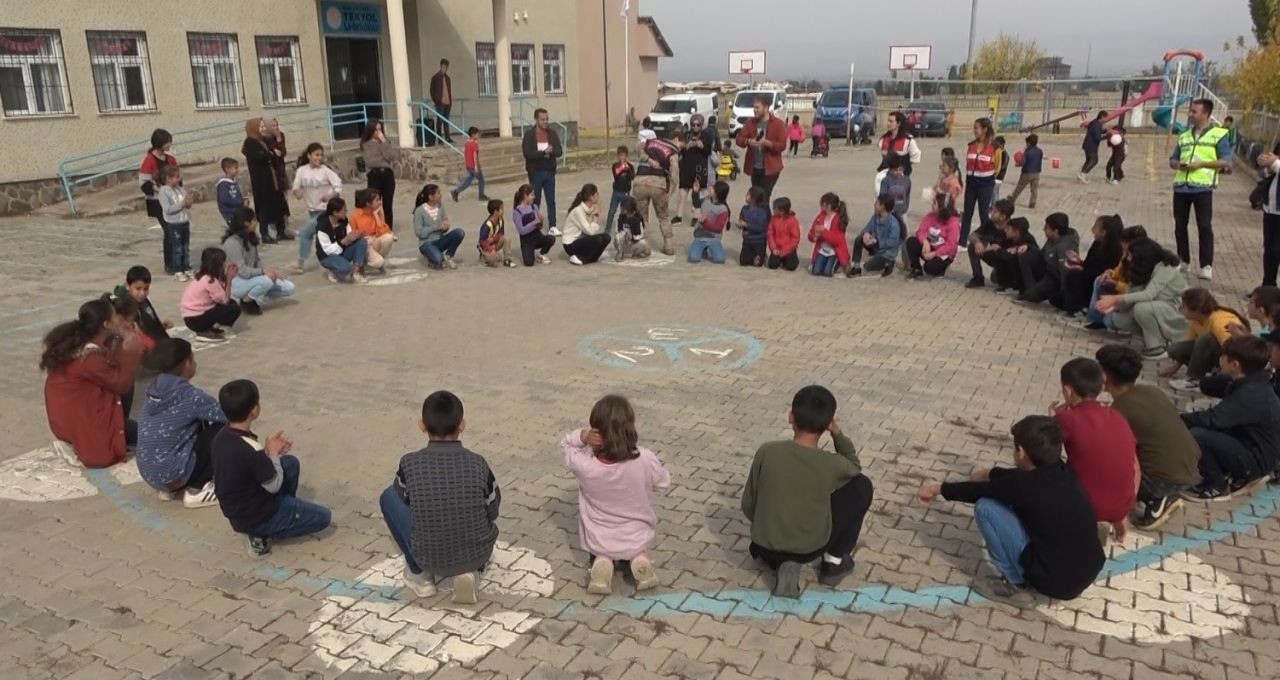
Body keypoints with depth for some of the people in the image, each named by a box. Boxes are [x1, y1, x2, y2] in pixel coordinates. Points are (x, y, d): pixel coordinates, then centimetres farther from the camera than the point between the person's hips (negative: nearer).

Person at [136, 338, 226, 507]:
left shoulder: (155, 390, 4)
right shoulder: (190, 396, -18)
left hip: (149, 473, 8)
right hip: (172, 474, -8)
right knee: (222, 429, -4)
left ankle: (170, 488, 17)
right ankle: (197, 490, 2)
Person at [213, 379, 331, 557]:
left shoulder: (222, 437, -6)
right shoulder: (252, 451, -33)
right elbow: (274, 485, -18)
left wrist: (270, 453, -2)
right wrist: (273, 453, -7)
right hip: (256, 518, -8)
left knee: (291, 462, 18)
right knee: (323, 517, 3)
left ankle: (286, 511, 23)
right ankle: (263, 534, 0)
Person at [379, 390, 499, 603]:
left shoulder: (409, 463, -11)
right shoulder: (478, 463, -10)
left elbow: (403, 500, 8)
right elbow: (493, 511, 3)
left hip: (429, 558, -1)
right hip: (478, 554, 1)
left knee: (389, 497, 16)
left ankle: (420, 573, 20)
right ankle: (470, 571, 10)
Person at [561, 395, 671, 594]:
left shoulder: (585, 465, -28)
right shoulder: (645, 460, -27)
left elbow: (566, 444, -6)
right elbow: (664, 483, -6)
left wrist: (582, 436, -27)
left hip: (598, 542, 0)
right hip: (638, 539, 1)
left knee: (598, 553, 35)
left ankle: (601, 563, 2)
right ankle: (638, 559, 3)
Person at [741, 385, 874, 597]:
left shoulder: (766, 452, -14)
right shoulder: (832, 464, -16)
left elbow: (748, 506, -3)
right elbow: (855, 467, 10)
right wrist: (838, 434, 0)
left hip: (765, 546, 3)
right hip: (811, 547, -3)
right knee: (862, 486, 14)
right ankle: (834, 562, 18)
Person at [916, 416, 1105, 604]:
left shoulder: (1024, 486, -19)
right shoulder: (1063, 472, 1)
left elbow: (978, 492, -2)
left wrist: (939, 488, 15)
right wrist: (988, 473, 37)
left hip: (1055, 581, -8)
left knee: (985, 507, -6)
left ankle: (1016, 584, 5)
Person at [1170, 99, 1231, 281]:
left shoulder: (1219, 134, 0)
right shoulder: (1184, 136, 15)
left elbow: (1226, 162, -4)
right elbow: (1173, 159, 19)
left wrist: (1202, 164, -16)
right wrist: (1177, 164, -4)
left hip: (1202, 187, -5)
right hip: (1181, 186, 5)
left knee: (1204, 226, -5)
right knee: (1180, 225, 9)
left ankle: (1206, 266, -1)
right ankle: (1183, 261, 21)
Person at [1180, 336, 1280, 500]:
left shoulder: (1252, 394, -28)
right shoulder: (1251, 384, 3)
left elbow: (1211, 418, -32)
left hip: (1255, 460, -10)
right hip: (1249, 447, 10)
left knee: (1196, 435, -26)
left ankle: (1217, 486, -6)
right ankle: (1234, 475, 13)